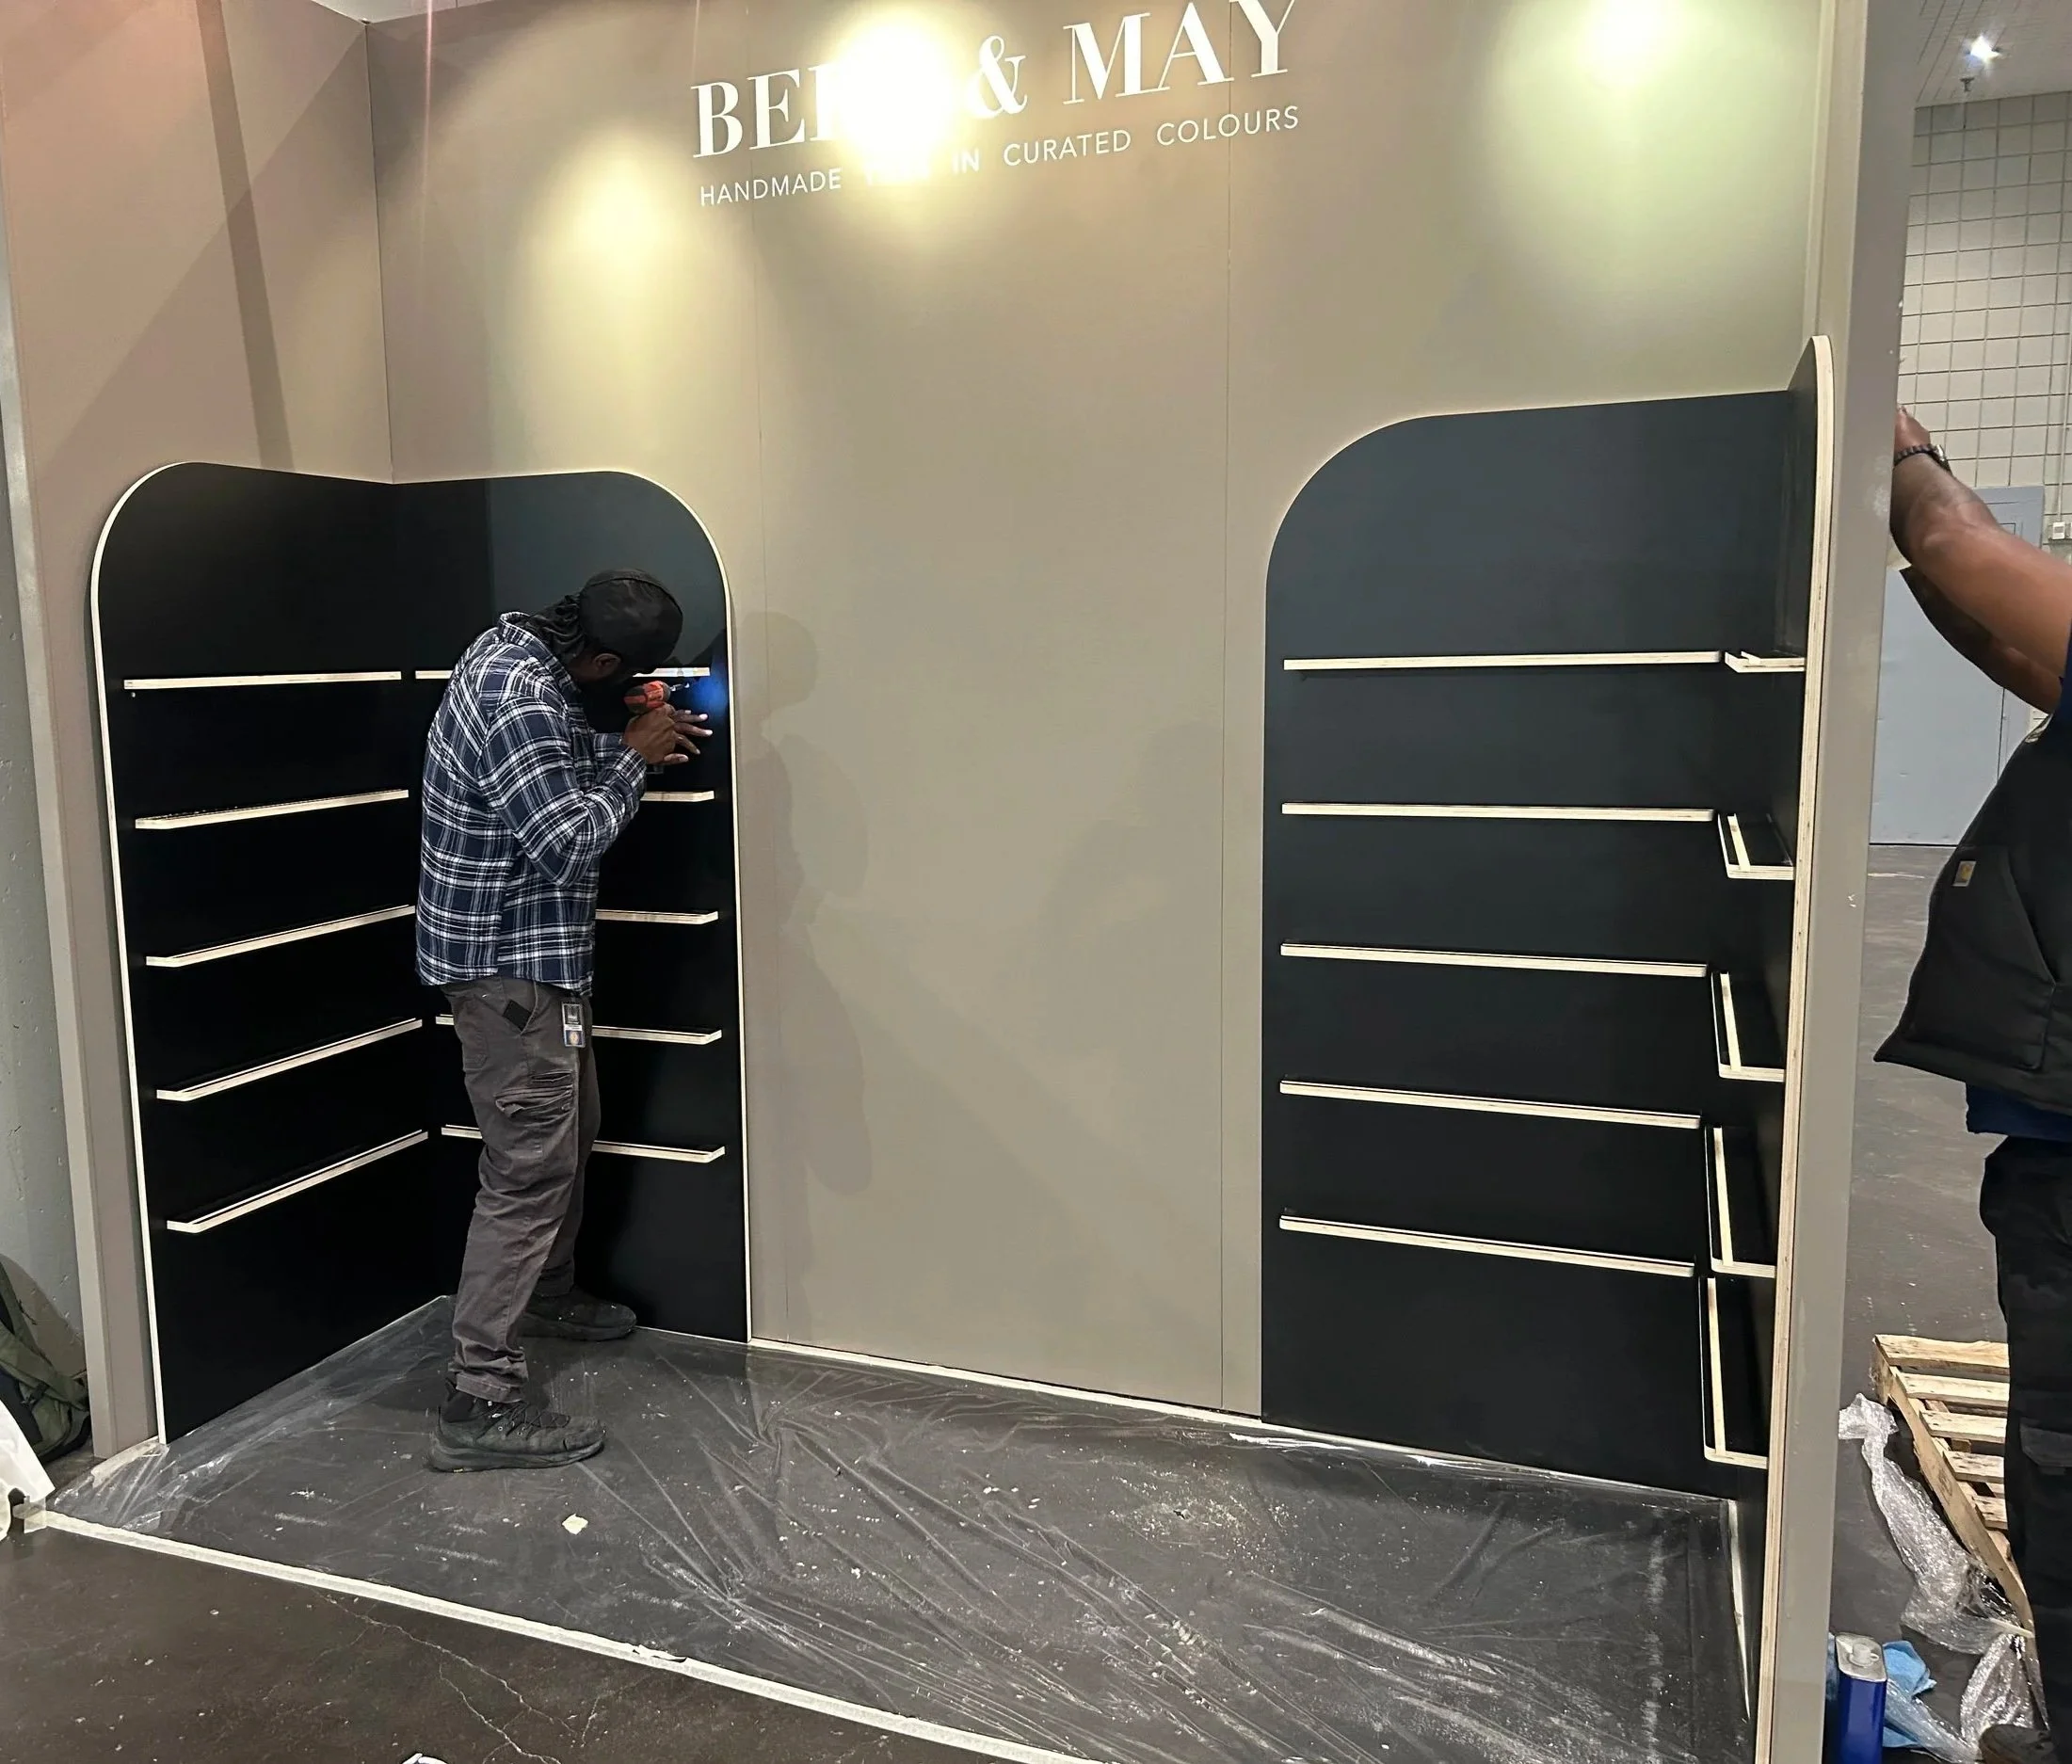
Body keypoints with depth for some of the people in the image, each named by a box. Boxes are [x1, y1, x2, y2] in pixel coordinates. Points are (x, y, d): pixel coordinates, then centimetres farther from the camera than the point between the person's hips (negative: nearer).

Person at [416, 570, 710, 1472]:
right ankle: (478, 1401, 0)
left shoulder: (515, 645, 4)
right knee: (530, 1169, -6)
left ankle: (548, 1294, 45)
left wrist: (622, 746, 8)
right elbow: (568, 847, -27)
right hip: (508, 965, -11)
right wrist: (631, 760, -15)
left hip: (526, 953, 11)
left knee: (570, 1130, 24)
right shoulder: (520, 699, -26)